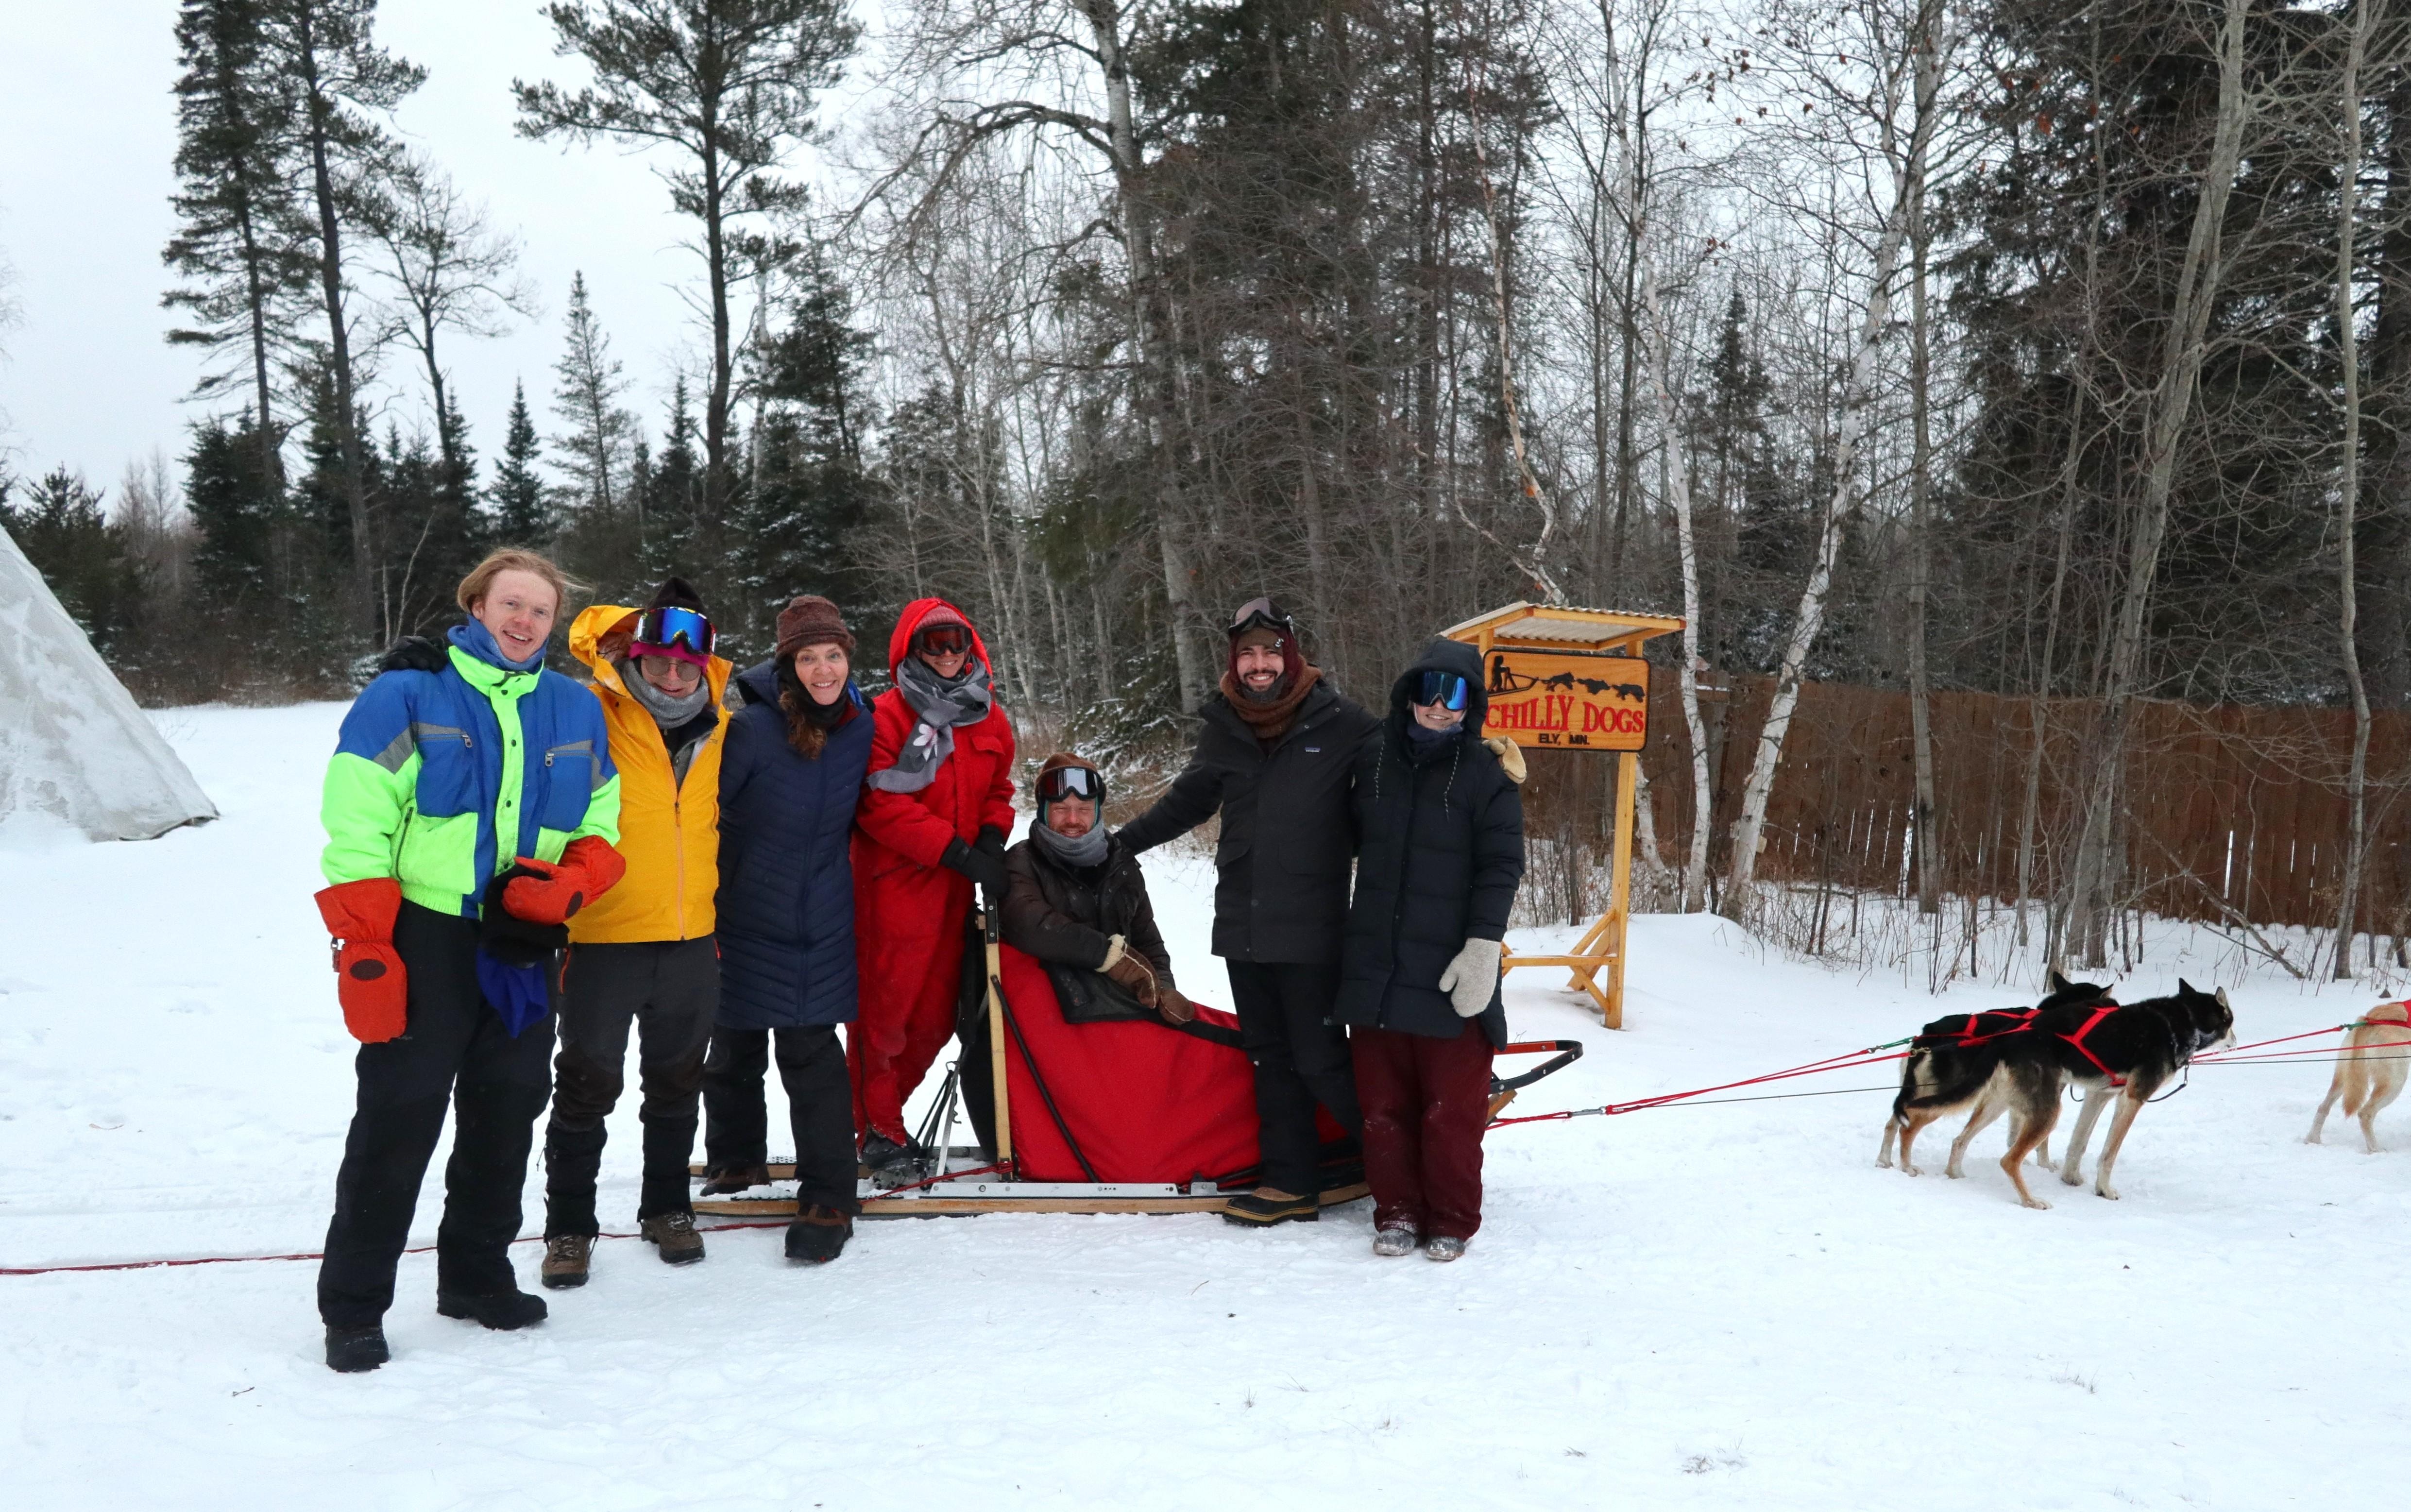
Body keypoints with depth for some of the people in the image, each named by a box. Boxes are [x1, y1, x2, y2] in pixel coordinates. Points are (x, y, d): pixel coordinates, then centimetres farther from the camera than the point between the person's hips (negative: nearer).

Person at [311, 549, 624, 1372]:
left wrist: (564, 885, -10)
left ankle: (477, 1274, 29)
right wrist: (364, 950, -15)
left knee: (508, 1113, 13)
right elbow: (355, 829, -9)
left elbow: (603, 827, 12)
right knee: (399, 1118, -2)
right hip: (425, 939, -5)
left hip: (524, 947, 5)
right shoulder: (407, 695, -4)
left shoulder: (577, 710, 10)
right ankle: (353, 1304, 10)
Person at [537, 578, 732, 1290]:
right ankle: (569, 1226, 18)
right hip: (603, 937, -4)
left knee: (677, 1084, 16)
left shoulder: (717, 727, 7)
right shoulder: (597, 714, -9)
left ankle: (667, 1209, 33)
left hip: (691, 940, 5)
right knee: (587, 1087, 4)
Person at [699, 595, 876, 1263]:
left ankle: (828, 1200, 4)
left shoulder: (860, 726, -2)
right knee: (735, 1051, 14)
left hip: (820, 925, 2)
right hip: (743, 921, -1)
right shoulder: (752, 727, -17)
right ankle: (735, 1162, 37)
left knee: (812, 1053, -2)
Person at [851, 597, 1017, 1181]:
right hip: (894, 887, -6)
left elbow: (999, 790, 19)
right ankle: (880, 1131, 15)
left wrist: (991, 841, -3)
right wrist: (958, 851, -19)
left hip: (955, 892, 6)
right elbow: (881, 806, -15)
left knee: (937, 1014, 11)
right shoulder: (887, 717, -9)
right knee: (886, 1008, 0)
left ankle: (881, 1110, 29)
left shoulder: (990, 719, 11)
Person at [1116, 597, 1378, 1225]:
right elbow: (1186, 801, 21)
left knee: (1318, 1059, -5)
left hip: (1311, 930, -5)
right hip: (1243, 925, 5)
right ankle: (1291, 1182, 20)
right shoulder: (1224, 730, 9)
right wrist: (1118, 843, 22)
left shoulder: (1341, 724, -6)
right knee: (1269, 1055, 10)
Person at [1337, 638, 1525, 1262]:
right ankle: (1398, 1211, 22)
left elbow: (1501, 869, -7)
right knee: (1383, 1101, 9)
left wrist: (1483, 947, -15)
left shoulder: (1487, 775, -3)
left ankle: (1452, 1221, 16)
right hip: (1375, 967, 4)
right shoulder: (1374, 758, 8)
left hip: (1449, 972, -4)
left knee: (1452, 1107, 1)